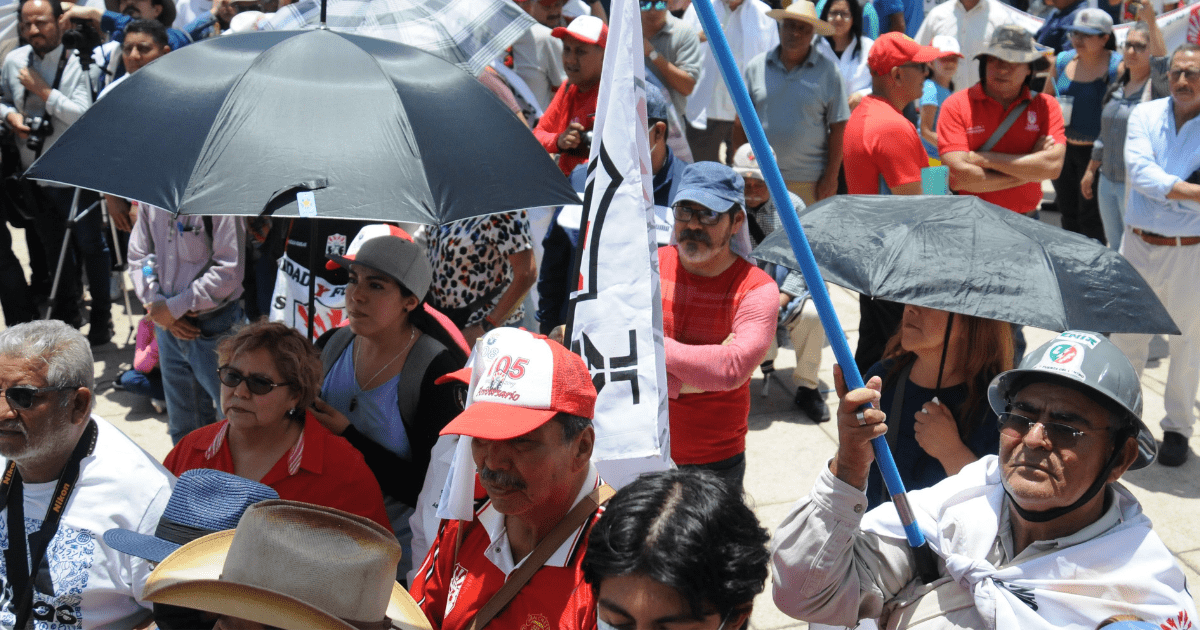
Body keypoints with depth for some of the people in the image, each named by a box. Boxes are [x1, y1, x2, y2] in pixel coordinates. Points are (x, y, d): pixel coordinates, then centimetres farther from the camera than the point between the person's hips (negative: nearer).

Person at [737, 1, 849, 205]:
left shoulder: (827, 71, 3)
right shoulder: (756, 67, 7)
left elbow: (838, 129, 3)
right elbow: (741, 123, 9)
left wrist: (831, 177, -3)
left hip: (810, 181, -1)